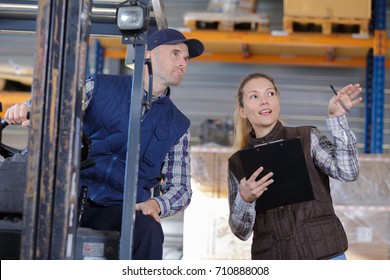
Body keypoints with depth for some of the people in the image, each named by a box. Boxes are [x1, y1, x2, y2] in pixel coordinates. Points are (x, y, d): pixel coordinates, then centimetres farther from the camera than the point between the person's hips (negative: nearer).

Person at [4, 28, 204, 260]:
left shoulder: (178, 125, 16)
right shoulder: (100, 87, 11)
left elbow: (180, 187, 16)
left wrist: (156, 204, -6)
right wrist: (25, 109, -22)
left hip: (123, 209, 1)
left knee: (148, 230, -34)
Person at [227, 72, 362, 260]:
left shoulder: (307, 138, 4)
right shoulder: (238, 163, 8)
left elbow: (348, 172, -12)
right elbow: (241, 231, 6)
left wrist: (336, 117, -15)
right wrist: (245, 199, -14)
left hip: (323, 256, -2)